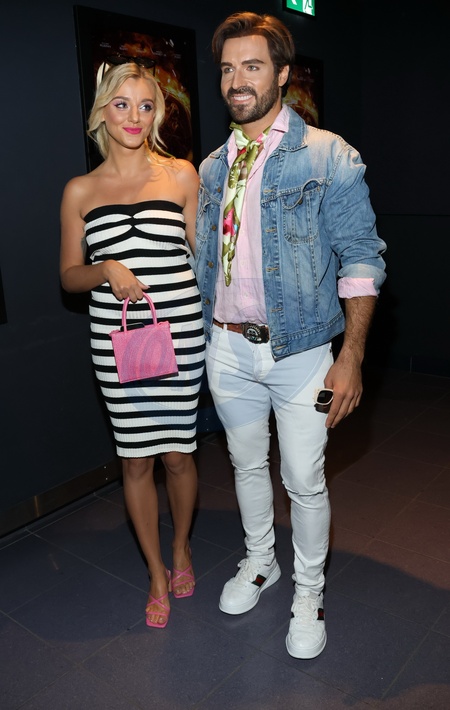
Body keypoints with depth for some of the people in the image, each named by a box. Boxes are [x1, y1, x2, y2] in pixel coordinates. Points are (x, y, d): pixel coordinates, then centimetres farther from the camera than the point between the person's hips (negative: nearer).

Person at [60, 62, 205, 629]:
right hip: (115, 341, 1)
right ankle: (156, 575, 30)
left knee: (176, 452, 8)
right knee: (135, 460, 8)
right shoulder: (80, 191, 6)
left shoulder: (181, 175, 4)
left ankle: (181, 549, 39)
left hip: (179, 334, 0)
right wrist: (105, 270, -12)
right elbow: (69, 276, 9)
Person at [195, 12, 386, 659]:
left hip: (300, 349, -4)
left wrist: (350, 357, -16)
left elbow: (361, 259, -9)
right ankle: (259, 561, 42)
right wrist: (202, 336, 12)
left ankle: (309, 591, 29)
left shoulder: (329, 156, -7)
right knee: (247, 465, 18)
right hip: (227, 347, 5)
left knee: (304, 480, 5)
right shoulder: (212, 168, 10)